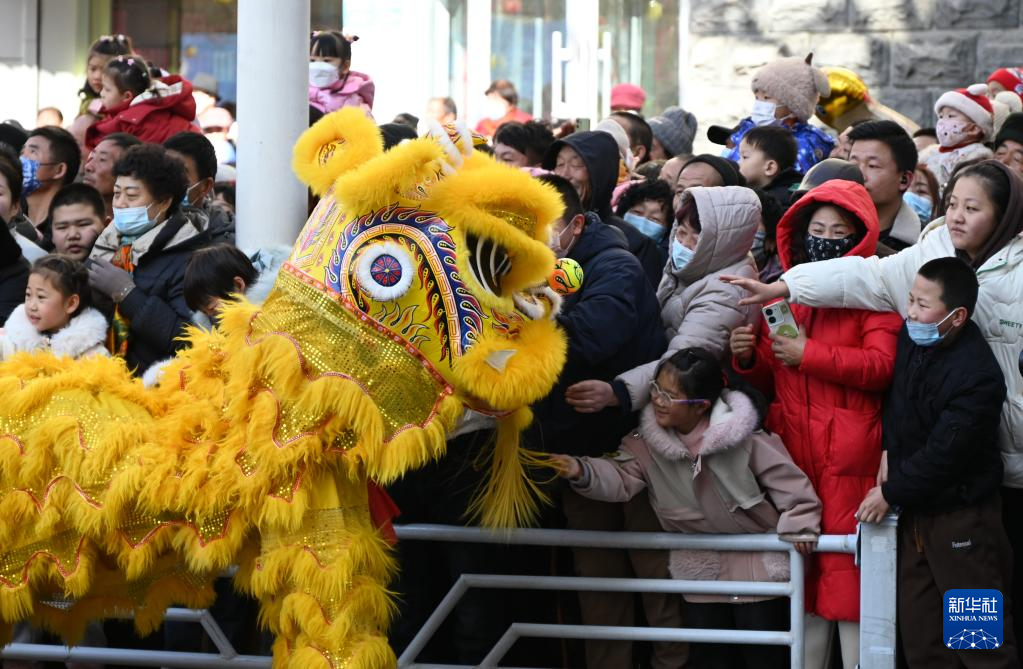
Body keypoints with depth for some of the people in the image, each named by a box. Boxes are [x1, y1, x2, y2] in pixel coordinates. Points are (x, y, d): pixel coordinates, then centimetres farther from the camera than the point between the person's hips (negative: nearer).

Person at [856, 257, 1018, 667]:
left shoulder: (977, 375, -23)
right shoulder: (911, 338, 1)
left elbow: (942, 455, -21)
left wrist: (891, 493, -11)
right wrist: (890, 453, 7)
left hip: (961, 518, -8)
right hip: (915, 511, 8)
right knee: (920, 634, 12)